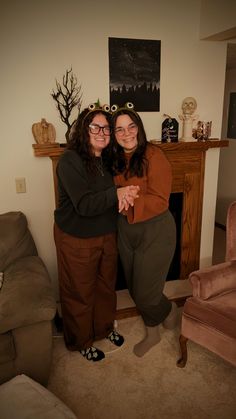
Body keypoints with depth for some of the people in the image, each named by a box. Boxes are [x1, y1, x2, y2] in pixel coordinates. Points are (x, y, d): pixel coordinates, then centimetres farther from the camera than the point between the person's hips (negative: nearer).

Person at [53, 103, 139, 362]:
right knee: (80, 293, 11)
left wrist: (123, 196, -12)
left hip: (106, 236, 7)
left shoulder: (107, 160, 4)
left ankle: (105, 327, 47)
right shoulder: (70, 161, -20)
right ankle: (81, 342, 35)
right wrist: (117, 194, -23)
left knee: (106, 286, 22)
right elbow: (85, 205, -28)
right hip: (76, 240, -7)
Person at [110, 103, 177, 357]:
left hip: (155, 231, -6)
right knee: (135, 289, 17)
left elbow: (159, 201, -21)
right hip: (126, 231, 7)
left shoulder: (154, 156, -17)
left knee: (145, 293, 3)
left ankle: (170, 309, 39)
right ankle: (152, 334, 40)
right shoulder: (115, 159, 3)